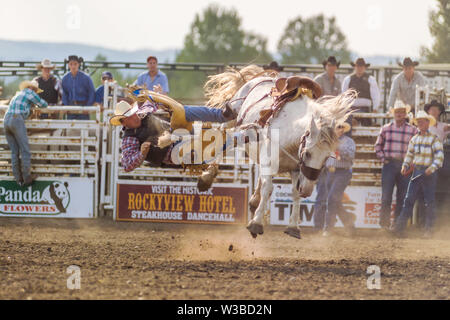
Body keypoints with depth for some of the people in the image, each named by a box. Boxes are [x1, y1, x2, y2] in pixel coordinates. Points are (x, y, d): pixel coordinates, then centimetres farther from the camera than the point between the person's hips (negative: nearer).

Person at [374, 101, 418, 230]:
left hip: (404, 165, 0)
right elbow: (378, 146, 16)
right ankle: (384, 223, -3)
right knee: (386, 196, -7)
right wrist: (383, 159, 3)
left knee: (402, 197, 1)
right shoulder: (386, 128, 9)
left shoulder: (412, 130, 6)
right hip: (389, 165, 0)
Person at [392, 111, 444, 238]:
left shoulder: (434, 139, -5)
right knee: (408, 200, -2)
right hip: (416, 172, 5)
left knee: (429, 202, 0)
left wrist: (433, 167, -26)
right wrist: (405, 166, 2)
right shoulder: (414, 139, 12)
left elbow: (440, 156, -11)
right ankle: (399, 228, -6)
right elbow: (409, 155, 19)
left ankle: (429, 230, 8)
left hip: (428, 173, -5)